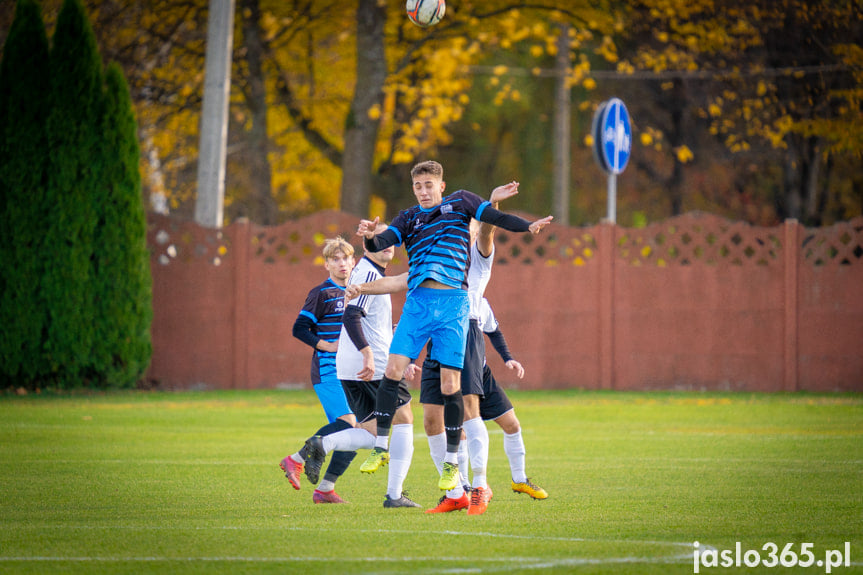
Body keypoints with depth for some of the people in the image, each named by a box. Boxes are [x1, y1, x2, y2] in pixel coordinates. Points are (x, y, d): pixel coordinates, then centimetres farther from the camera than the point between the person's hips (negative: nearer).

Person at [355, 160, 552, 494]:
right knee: (393, 369, -10)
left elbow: (494, 218, 3)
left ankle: (452, 463, 7)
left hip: (452, 303, -2)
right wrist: (369, 237, -22)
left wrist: (528, 227, -14)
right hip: (417, 301, 2)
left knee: (450, 385, -4)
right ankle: (381, 447, 1)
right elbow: (380, 244, 2)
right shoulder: (408, 219, 15)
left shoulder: (460, 202, 12)